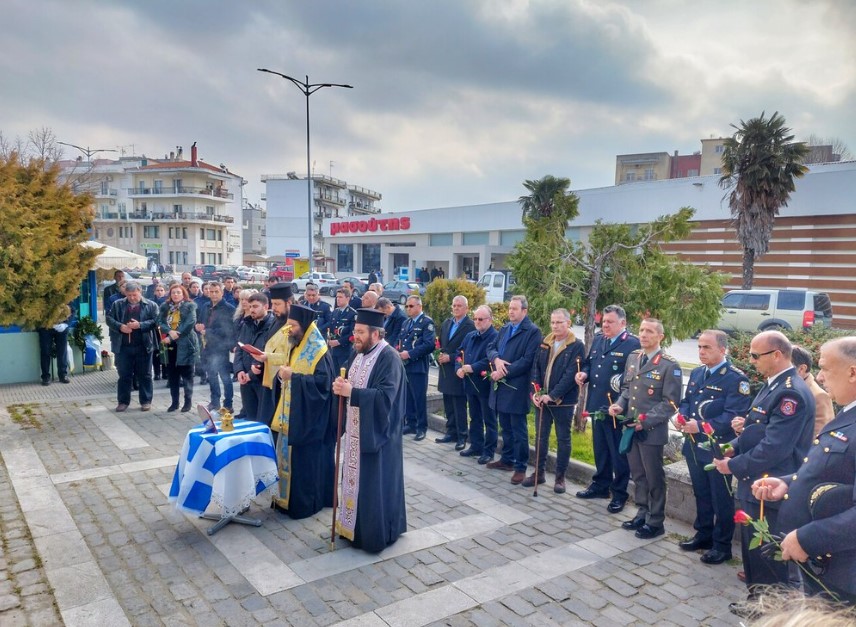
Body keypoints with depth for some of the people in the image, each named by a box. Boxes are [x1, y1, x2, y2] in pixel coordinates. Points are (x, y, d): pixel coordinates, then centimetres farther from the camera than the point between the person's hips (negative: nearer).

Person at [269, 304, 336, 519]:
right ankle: (288, 496, 26)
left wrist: (293, 376, -25)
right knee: (288, 454, 14)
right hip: (291, 413, 9)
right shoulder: (296, 347, 10)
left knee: (305, 458, -1)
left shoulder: (318, 352, -16)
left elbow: (323, 382, -23)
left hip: (308, 417, -8)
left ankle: (305, 502, 11)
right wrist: (283, 374, -3)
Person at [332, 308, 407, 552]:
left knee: (374, 482, 2)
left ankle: (376, 533, 16)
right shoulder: (357, 353, 7)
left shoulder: (389, 358, -18)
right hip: (356, 429, 8)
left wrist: (351, 392, -31)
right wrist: (341, 386, -8)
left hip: (376, 432, -8)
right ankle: (354, 524, 32)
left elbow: (385, 396, -26)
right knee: (355, 476, 17)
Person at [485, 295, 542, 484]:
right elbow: (491, 348, 12)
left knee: (519, 430, 1)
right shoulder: (504, 329, 14)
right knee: (506, 427, 18)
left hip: (516, 387, -7)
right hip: (501, 386, 7)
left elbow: (527, 360, -18)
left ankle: (520, 467, 10)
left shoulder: (533, 331, -11)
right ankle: (507, 459, 30)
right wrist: (496, 359, -11)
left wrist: (504, 372, -18)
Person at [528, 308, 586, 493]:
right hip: (542, 398, 5)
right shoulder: (544, 343, 8)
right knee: (541, 437, 12)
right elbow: (536, 368, 7)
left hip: (563, 401, -5)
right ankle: (539, 472, 24)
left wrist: (552, 395, -20)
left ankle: (560, 477, 17)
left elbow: (571, 375, -17)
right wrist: (536, 392, -6)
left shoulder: (577, 346, -10)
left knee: (563, 439, 6)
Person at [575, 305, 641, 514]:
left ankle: (619, 494, 18)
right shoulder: (598, 341, 12)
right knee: (600, 448, 19)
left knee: (618, 452, 5)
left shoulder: (633, 344, -13)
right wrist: (584, 373, 1)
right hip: (598, 405, 7)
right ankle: (600, 485, 34)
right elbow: (589, 363, 22)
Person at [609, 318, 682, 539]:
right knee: (638, 475, 17)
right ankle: (642, 513, 32)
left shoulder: (669, 365, -12)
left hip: (652, 431, -6)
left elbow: (670, 402, -13)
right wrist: (620, 405, -2)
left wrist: (646, 420, -20)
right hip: (630, 427, 6)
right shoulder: (633, 357, 8)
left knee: (654, 478, 6)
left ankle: (656, 522, 21)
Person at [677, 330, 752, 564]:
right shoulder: (696, 373, 9)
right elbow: (686, 401, 17)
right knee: (701, 493, 19)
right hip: (694, 446, 7)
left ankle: (722, 545, 20)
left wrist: (701, 426, -26)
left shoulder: (736, 378, -15)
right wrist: (682, 417, -5)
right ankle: (703, 534, 34)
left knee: (721, 498, 7)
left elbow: (734, 416, -22)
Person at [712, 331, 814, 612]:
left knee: (769, 555, 6)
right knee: (753, 547, 21)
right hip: (755, 484, 10)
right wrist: (734, 448, 4)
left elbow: (774, 448, -26)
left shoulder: (791, 392, -23)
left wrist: (733, 465, -16)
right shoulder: (773, 385, 10)